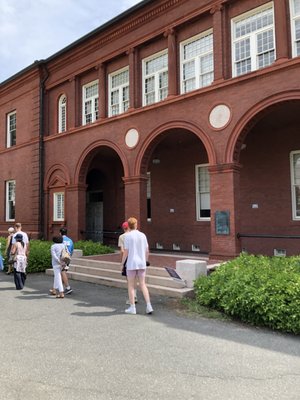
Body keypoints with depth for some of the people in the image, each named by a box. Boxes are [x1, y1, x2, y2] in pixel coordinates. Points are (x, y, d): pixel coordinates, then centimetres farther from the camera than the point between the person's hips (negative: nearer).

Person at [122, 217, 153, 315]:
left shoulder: (127, 236, -8)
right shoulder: (143, 235, 5)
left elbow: (126, 252, -10)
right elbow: (147, 251, 7)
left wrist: (122, 263, 1)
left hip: (131, 264, -4)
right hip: (141, 263, 4)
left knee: (131, 285, 7)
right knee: (143, 285, 9)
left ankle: (132, 307, 10)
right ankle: (148, 306, 1)